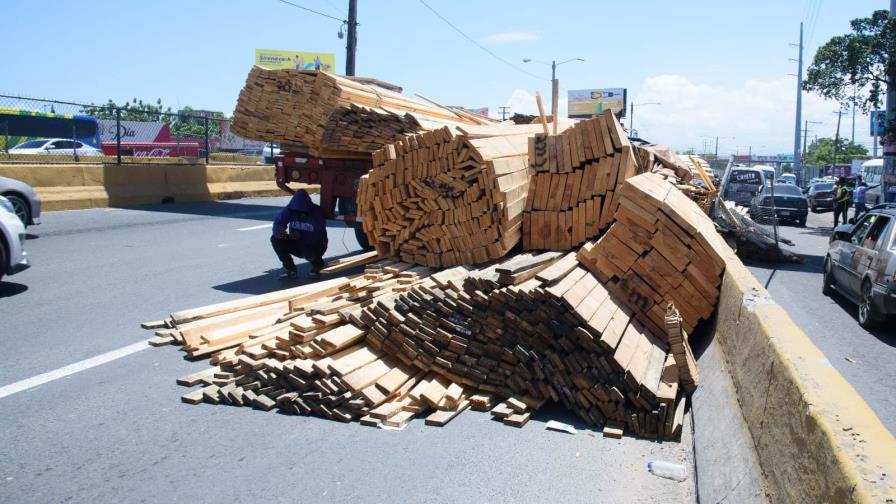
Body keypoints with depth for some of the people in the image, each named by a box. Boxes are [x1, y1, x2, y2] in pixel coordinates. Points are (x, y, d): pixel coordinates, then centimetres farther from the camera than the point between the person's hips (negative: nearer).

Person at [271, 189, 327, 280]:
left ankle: (317, 266, 1)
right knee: (275, 239, -16)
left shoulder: (317, 212, -24)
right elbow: (277, 224, -19)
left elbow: (319, 236, -31)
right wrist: (279, 231, -43)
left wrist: (301, 236, -45)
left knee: (307, 250, -38)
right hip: (297, 245, 5)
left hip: (316, 245, -5)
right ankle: (291, 271, -7)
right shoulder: (289, 210, -13)